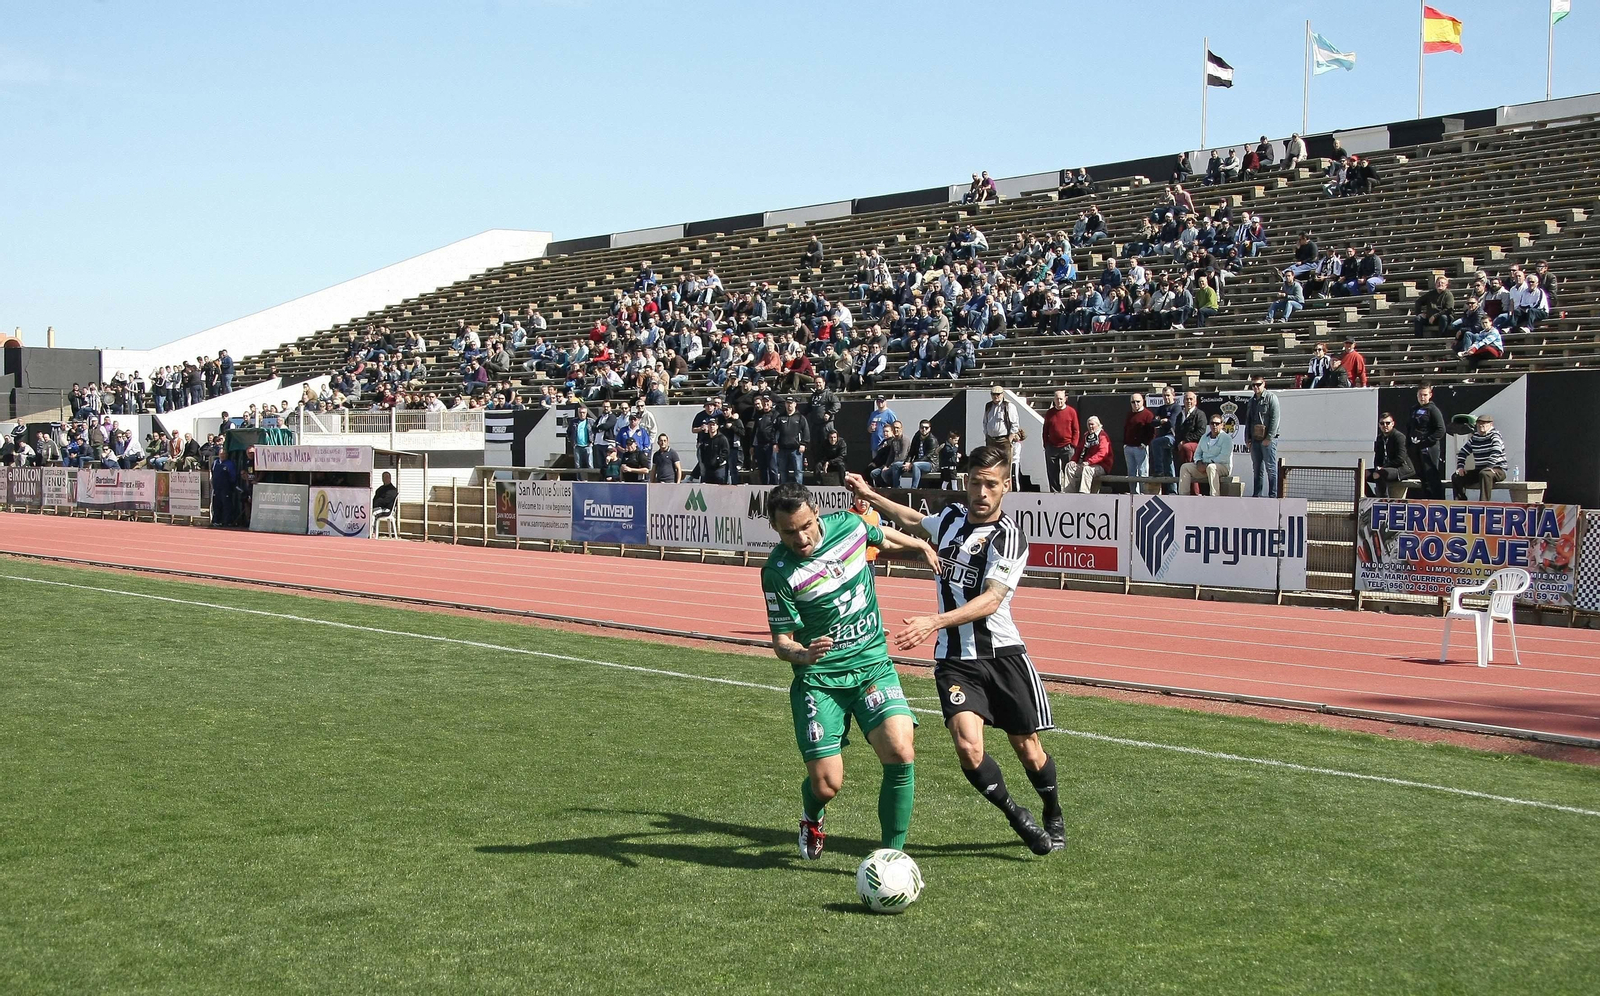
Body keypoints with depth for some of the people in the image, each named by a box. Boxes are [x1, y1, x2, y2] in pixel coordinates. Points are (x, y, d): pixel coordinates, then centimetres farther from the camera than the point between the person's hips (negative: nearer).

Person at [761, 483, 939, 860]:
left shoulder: (849, 524, -4)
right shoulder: (778, 572, -14)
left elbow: (883, 539, 20)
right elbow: (781, 640, -10)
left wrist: (922, 547, 30)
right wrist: (802, 653, -30)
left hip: (873, 665, 3)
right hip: (819, 679, -2)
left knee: (900, 751, -21)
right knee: (826, 784, -7)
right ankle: (812, 818, 33)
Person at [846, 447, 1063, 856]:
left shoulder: (1008, 537, -14)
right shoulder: (951, 517, 6)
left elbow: (991, 600, -28)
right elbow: (915, 523, 32)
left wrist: (935, 621, -39)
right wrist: (870, 495, 27)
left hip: (1002, 654, -3)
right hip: (954, 659, 4)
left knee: (1028, 750, 6)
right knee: (968, 748, -17)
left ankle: (1054, 817, 36)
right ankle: (1016, 816, 9)